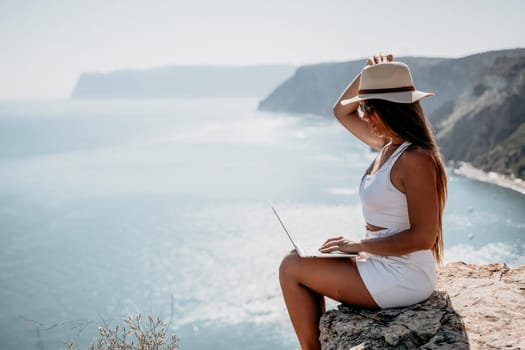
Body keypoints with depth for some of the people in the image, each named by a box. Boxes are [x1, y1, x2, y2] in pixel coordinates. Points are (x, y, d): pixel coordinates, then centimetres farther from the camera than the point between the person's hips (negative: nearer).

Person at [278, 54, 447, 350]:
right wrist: (368, 74, 2)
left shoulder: (415, 159, -23)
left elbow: (423, 236, -25)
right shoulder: (387, 144, 4)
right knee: (307, 264, 17)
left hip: (402, 280, -9)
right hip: (384, 264, 9)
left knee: (292, 268, -3)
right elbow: (342, 111, 17)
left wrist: (358, 245, -19)